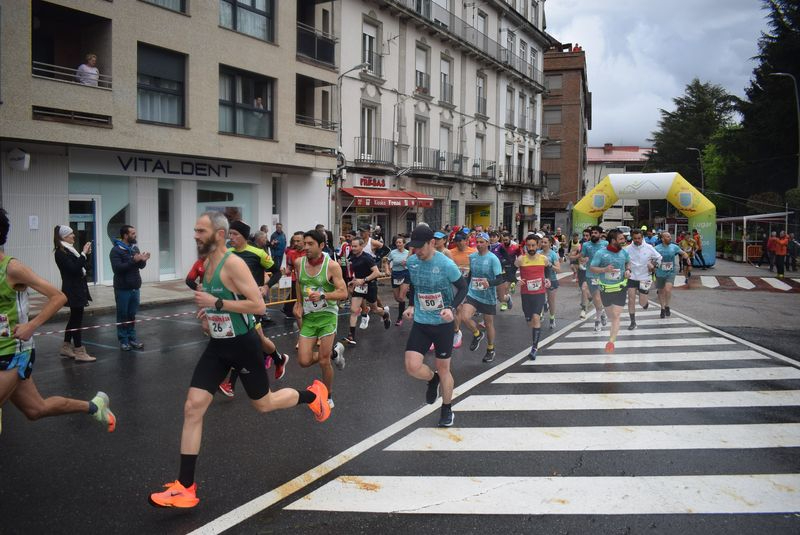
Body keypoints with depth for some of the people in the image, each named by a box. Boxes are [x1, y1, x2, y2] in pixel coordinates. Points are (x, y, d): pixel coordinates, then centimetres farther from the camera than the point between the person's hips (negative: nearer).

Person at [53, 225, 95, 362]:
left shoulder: (70, 249, 13)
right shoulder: (60, 252, -14)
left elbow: (82, 266, 17)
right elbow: (73, 268, -23)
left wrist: (87, 254, 4)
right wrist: (84, 253, -20)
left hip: (77, 288, 9)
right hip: (73, 290, -9)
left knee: (74, 318, 15)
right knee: (77, 319, -7)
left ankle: (66, 348, 24)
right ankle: (79, 352, -4)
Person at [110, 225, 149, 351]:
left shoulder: (135, 248, 11)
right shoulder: (116, 250, -10)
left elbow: (141, 266, 15)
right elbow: (117, 268, -21)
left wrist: (143, 260, -7)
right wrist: (133, 260, -25)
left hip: (135, 288, 6)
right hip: (123, 289, -6)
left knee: (132, 315, 10)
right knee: (123, 315, 2)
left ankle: (132, 338, 18)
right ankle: (123, 340, 9)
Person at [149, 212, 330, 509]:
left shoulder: (233, 264, -21)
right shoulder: (207, 264, 6)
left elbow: (258, 305, -26)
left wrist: (216, 303, -28)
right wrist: (207, 313, 8)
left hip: (243, 345, -7)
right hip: (217, 345, 7)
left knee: (263, 404, 11)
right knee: (193, 407, -4)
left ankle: (313, 395, 41)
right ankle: (185, 488, 2)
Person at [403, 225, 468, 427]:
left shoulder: (446, 264, -18)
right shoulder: (411, 262, -3)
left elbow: (463, 287, -7)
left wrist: (452, 308, -21)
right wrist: (411, 305, 5)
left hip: (443, 323, -3)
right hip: (420, 322, 4)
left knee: (443, 368, 8)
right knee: (412, 366, -11)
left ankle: (447, 410, 31)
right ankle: (433, 379, 25)